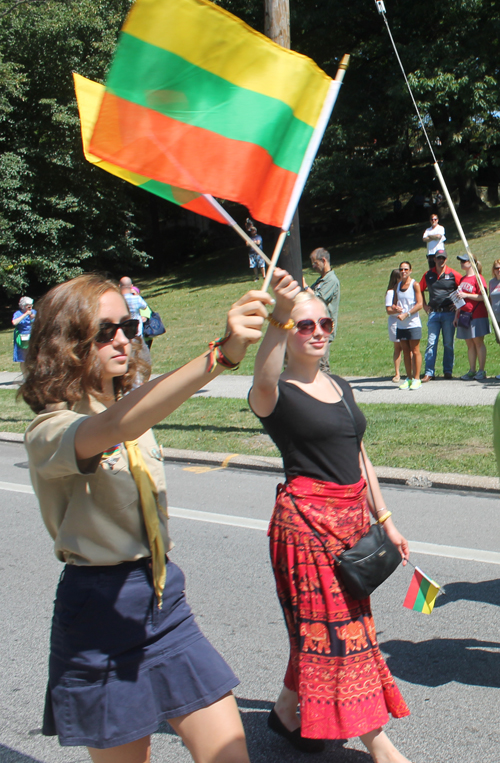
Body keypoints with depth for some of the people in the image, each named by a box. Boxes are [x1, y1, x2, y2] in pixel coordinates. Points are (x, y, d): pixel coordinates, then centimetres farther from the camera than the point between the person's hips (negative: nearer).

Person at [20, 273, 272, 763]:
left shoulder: (134, 408, 10)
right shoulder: (49, 431, -16)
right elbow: (113, 429, -39)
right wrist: (220, 355, -50)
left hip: (164, 599, 6)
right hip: (99, 610, -6)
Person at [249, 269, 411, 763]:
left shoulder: (340, 386, 14)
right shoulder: (277, 394, -9)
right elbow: (263, 382, -35)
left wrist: (384, 519, 17)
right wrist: (279, 316, -49)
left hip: (352, 516, 7)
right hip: (306, 518, -7)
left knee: (322, 628, 14)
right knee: (338, 628, -3)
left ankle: (287, 709, 33)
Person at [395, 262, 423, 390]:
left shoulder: (414, 284, -4)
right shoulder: (397, 286, 13)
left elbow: (419, 304, -10)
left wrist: (406, 314, -17)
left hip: (413, 323, -5)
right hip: (401, 324, 5)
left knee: (415, 351, -2)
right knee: (405, 351, 8)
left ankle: (416, 379, 2)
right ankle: (409, 378, 14)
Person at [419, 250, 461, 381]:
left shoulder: (453, 275, -1)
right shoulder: (428, 275, 7)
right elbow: (420, 290, 22)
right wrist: (424, 305, 14)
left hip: (448, 313, -2)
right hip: (433, 313, 2)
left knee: (448, 344, 3)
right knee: (431, 343, -2)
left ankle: (448, 371, 12)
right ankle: (429, 373, -2)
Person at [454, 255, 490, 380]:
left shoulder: (478, 278, -7)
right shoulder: (463, 279, 16)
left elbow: (483, 297, -15)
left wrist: (466, 295, -19)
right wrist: (456, 316, 19)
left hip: (477, 315, -7)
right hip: (464, 315, 7)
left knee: (478, 342, -4)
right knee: (469, 344, 7)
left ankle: (481, 371, 1)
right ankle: (472, 371, 9)